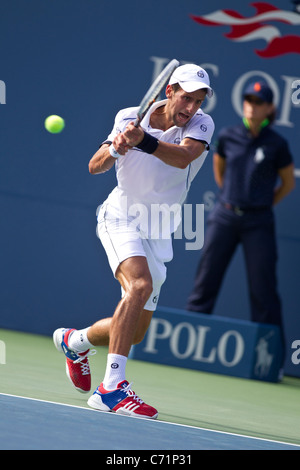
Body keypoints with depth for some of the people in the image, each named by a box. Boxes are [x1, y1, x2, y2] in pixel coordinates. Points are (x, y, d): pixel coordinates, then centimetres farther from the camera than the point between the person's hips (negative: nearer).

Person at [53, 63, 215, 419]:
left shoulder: (201, 125, -7)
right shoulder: (129, 116, -5)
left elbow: (183, 157, -28)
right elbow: (95, 167, -7)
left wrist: (144, 140, -44)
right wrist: (114, 149, -29)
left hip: (158, 235, 4)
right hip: (122, 219, -4)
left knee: (135, 332, 8)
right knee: (140, 285, -33)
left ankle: (74, 341, 40)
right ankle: (112, 388, -38)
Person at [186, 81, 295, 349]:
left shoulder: (276, 145, -5)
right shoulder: (228, 137, 2)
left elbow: (288, 183, 8)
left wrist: (263, 205, 7)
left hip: (258, 223, -3)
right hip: (225, 217, 3)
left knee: (263, 288, -2)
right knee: (206, 279, 3)